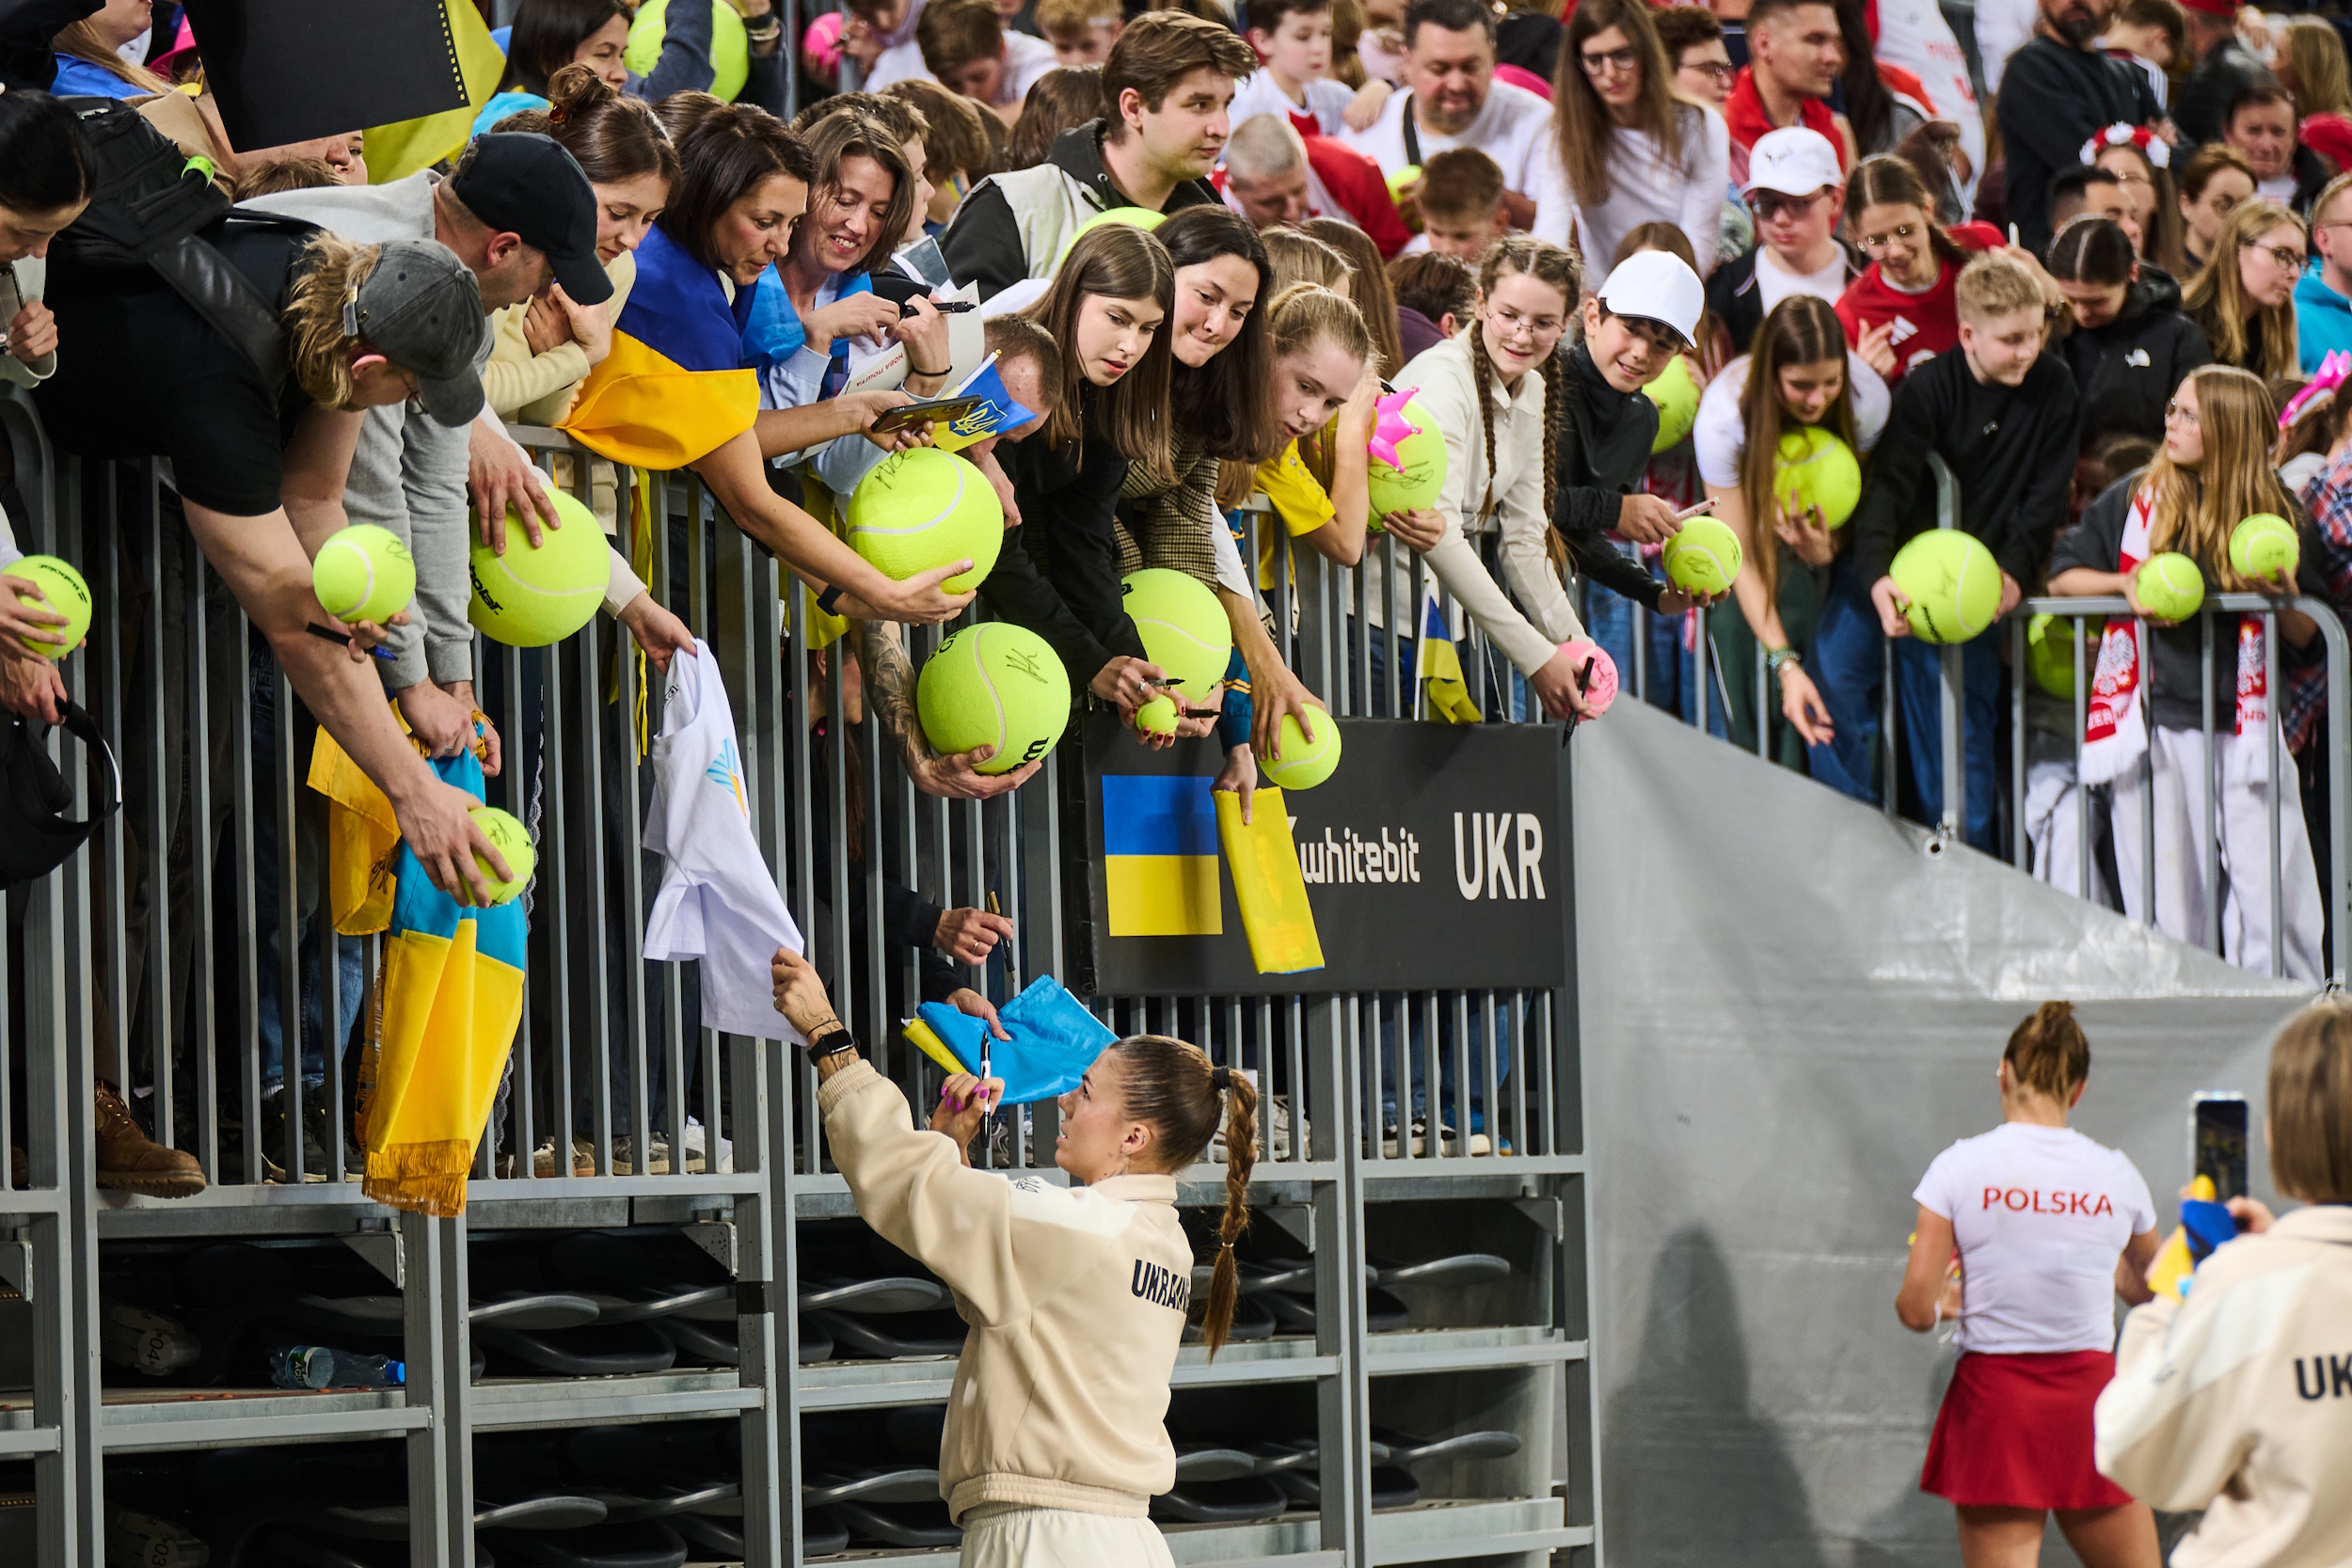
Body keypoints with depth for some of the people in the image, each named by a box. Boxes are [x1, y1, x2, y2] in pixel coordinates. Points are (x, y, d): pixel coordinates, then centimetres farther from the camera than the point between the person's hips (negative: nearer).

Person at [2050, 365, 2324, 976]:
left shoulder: (2275, 512, 6)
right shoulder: (2135, 500, 8)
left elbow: (2306, 638, 10)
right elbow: (2062, 575, 11)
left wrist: (2282, 596, -10)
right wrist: (2126, 582, -5)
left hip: (2243, 723, -1)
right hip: (2155, 717, 1)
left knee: (2272, 892, -7)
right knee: (2165, 903, 0)